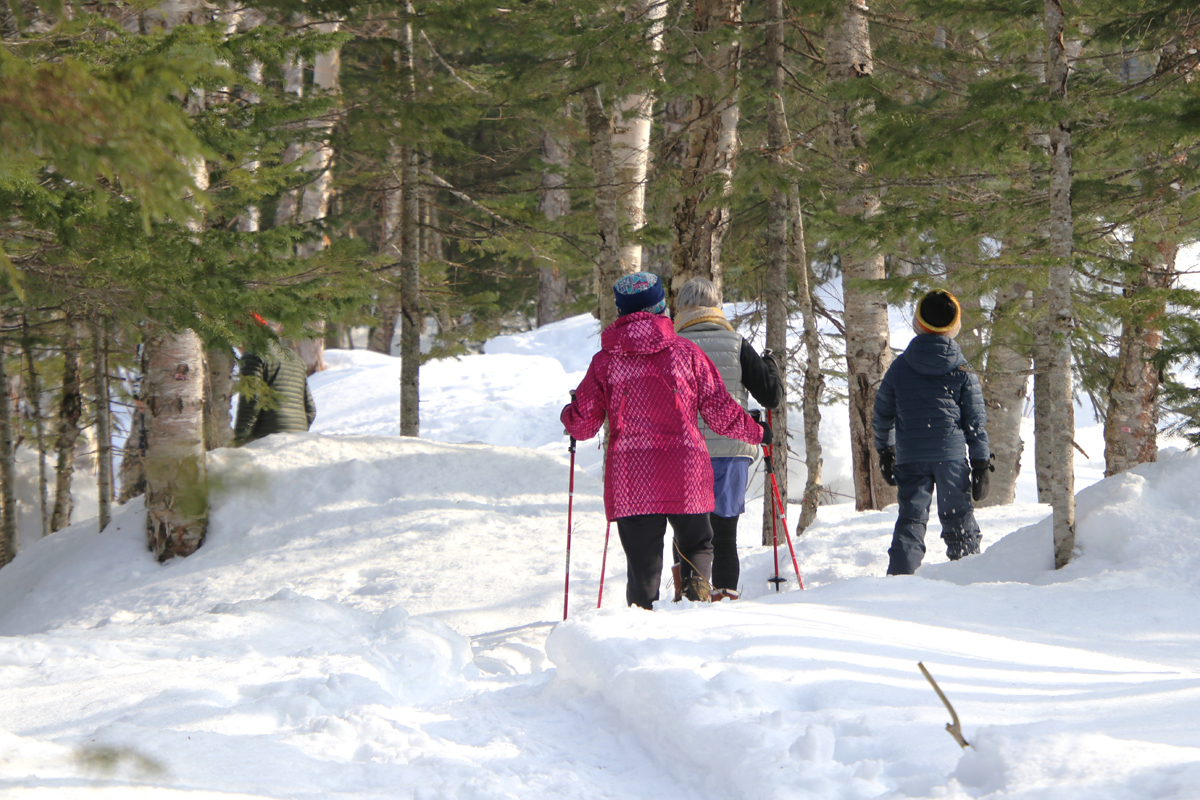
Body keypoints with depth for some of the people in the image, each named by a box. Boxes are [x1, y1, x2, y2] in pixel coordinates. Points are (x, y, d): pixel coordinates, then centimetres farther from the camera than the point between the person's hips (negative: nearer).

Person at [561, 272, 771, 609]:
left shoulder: (605, 360, 4)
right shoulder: (686, 353, 3)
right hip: (685, 478, 0)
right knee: (698, 545, 21)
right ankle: (699, 582, -9)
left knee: (642, 567, 5)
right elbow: (720, 411, 5)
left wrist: (568, 414, 30)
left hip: (629, 480, 0)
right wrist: (757, 432, 24)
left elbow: (583, 424, 6)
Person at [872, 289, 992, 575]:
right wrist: (981, 465, 6)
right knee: (959, 520, 7)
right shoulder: (962, 372, 0)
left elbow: (882, 413, 12)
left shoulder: (899, 368, 3)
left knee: (911, 519, 1)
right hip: (953, 455, -1)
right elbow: (976, 420, 1)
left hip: (910, 458, 1)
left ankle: (900, 577, -12)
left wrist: (885, 450, 26)